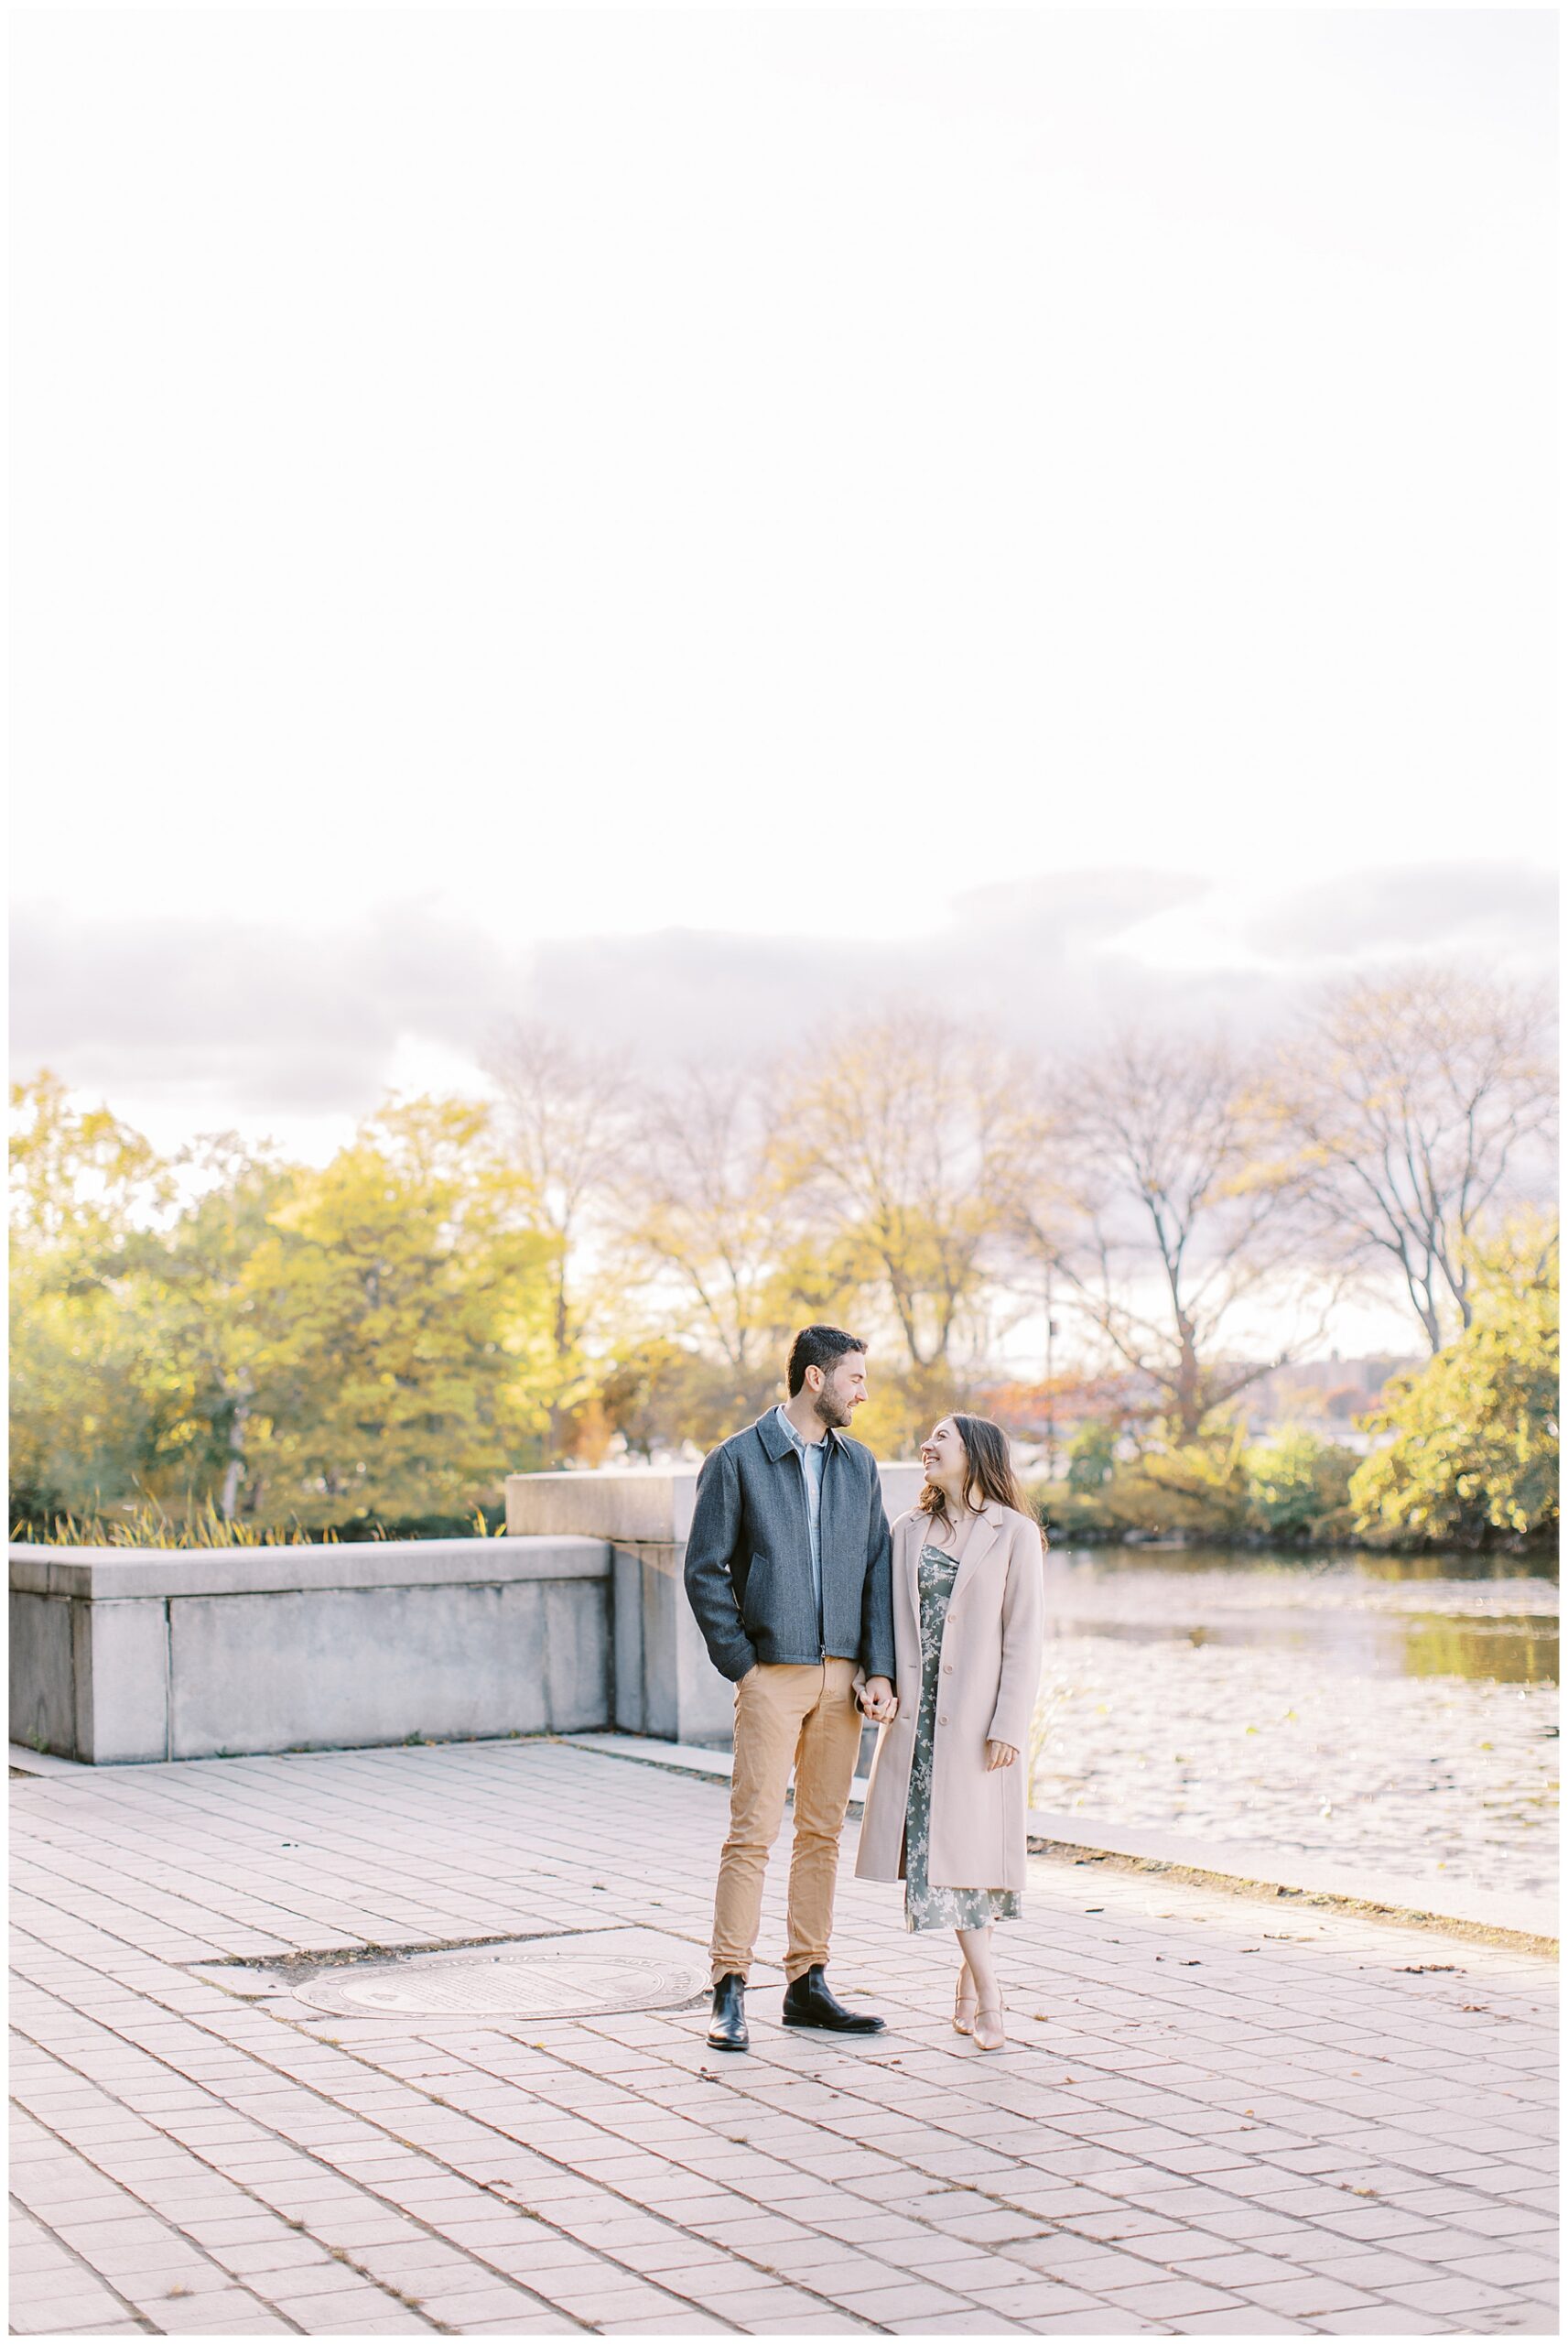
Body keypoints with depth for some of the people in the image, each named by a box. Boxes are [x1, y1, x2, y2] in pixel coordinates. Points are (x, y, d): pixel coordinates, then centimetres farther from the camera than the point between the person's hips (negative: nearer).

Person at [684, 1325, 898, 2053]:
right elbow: (704, 1570, -4)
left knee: (822, 1832, 9)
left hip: (840, 1675, 5)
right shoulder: (735, 1462, -4)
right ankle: (730, 1992, 1)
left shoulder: (859, 1465, 11)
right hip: (773, 1675, -5)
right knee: (753, 1831, -6)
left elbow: (877, 1569, 11)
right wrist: (740, 1665, -8)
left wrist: (878, 1669, 2)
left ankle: (807, 1985, 17)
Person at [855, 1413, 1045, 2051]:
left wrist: (1009, 1726, -11)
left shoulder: (1014, 1533, -1)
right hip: (918, 1712, 4)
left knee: (971, 1847, -2)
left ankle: (970, 1994, 12)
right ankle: (985, 1997, 2)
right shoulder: (909, 1530, 12)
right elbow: (894, 1621, 11)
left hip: (977, 1717, -4)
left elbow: (1025, 1635, -5)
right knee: (934, 1845, -2)